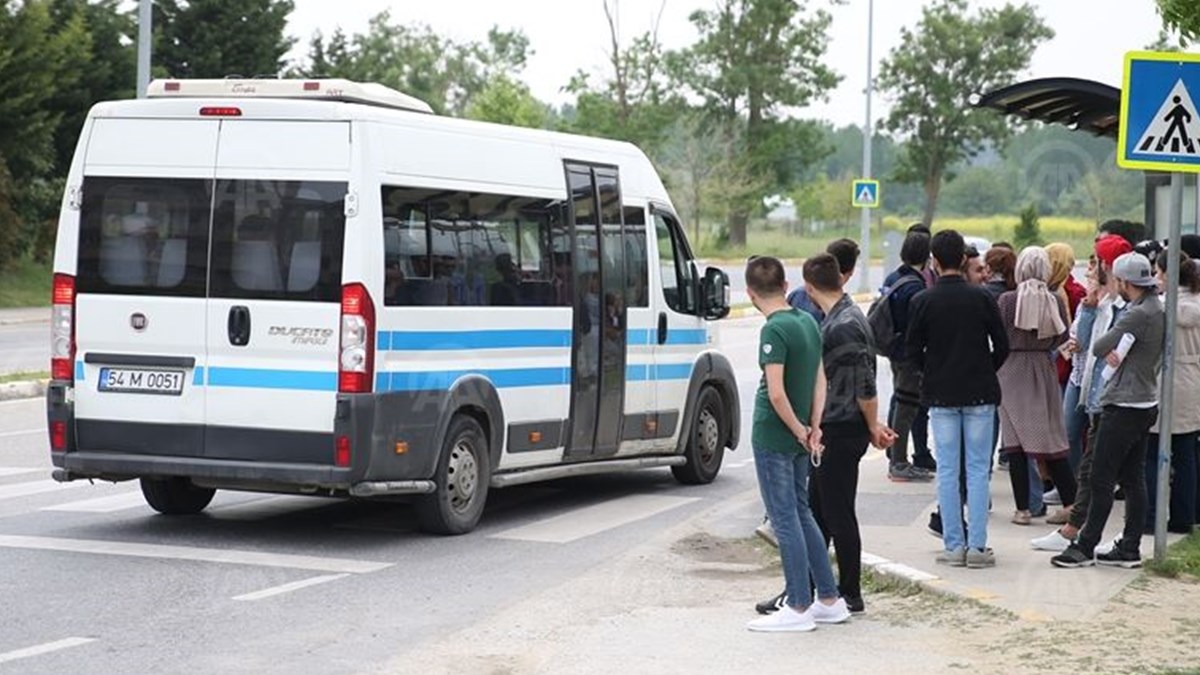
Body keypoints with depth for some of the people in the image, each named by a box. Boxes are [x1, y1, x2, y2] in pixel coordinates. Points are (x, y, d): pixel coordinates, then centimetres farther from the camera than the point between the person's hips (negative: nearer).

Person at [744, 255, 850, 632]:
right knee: (800, 513, 17)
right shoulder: (808, 322, 7)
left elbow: (776, 393, -23)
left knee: (785, 519, -1)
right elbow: (820, 380, 9)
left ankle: (799, 608, 3)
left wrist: (799, 430, -11)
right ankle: (830, 601, 20)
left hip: (773, 437, -8)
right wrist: (813, 428, 5)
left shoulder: (774, 330, -18)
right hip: (800, 437, 8)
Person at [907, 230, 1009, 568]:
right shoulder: (982, 298, -5)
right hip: (979, 392, 0)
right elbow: (1001, 346, -2)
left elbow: (913, 349, -3)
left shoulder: (924, 301, -6)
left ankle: (954, 545, 5)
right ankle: (977, 546, 2)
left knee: (947, 470, 5)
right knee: (977, 470, 4)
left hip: (941, 393, 0)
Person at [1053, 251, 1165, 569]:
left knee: (1101, 478, -4)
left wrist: (1105, 350, 2)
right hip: (1146, 403, 10)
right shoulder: (1158, 309, 10)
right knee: (1133, 479, 11)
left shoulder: (1138, 315, -19)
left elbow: (1098, 347, -21)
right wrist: (1115, 353, 2)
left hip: (1125, 407, -10)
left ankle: (1085, 547, -1)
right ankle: (1129, 549, 13)